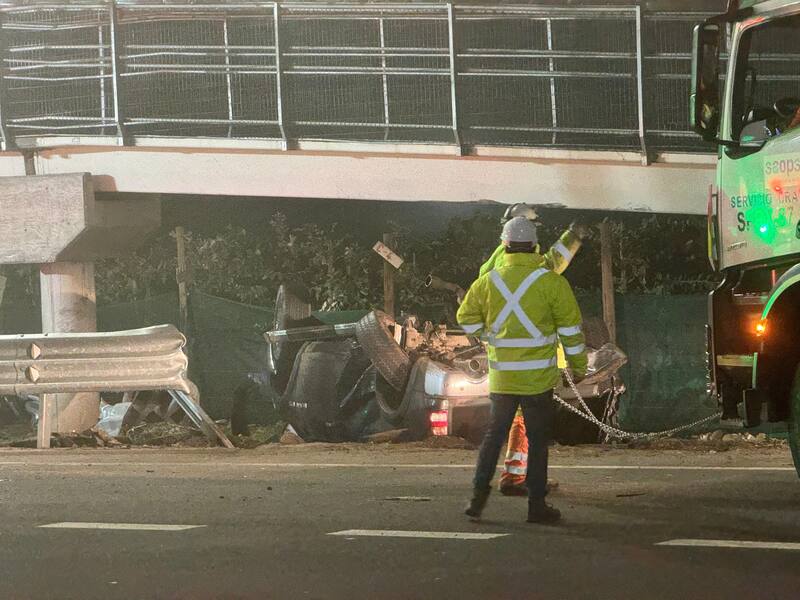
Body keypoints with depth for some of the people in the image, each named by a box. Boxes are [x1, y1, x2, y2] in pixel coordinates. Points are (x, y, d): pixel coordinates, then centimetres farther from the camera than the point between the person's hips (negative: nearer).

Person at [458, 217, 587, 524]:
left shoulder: (489, 281, -1)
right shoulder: (552, 282, -9)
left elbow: (466, 318, 10)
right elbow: (570, 328, -5)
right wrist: (578, 365, 6)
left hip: (501, 378, 2)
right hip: (538, 378, -2)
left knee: (494, 435, 15)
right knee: (538, 440, 6)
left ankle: (479, 494, 6)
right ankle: (537, 504, 7)